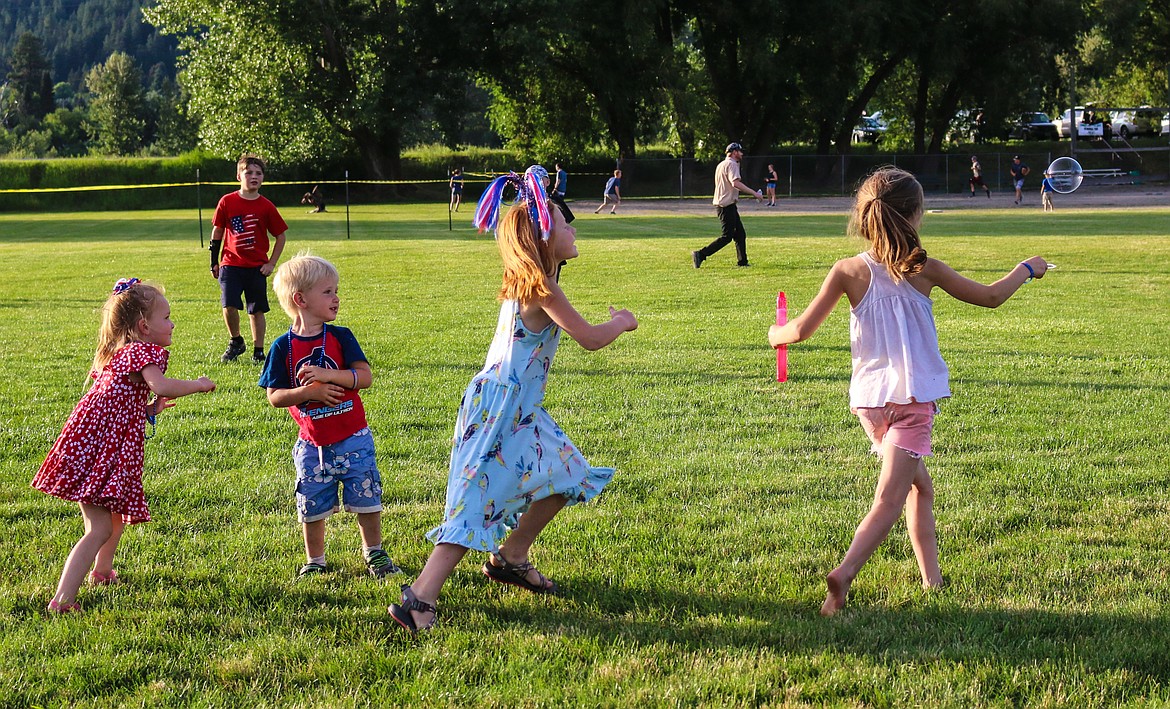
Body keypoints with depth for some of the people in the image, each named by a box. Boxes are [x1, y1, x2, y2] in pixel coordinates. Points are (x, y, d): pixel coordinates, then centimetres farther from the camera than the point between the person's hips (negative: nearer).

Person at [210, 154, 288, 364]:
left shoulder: (266, 206, -2)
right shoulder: (227, 202, -1)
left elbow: (280, 236, 5)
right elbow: (217, 232, 8)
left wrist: (271, 263, -2)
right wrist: (214, 262, 7)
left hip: (257, 267, 0)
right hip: (231, 264, 0)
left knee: (257, 310, 5)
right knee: (229, 306, -12)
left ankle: (258, 351, 17)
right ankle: (236, 342, 13)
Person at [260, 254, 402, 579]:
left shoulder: (340, 337, -3)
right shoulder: (283, 347, -5)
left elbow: (365, 376, -10)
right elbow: (274, 397, -6)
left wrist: (329, 375, -24)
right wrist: (308, 392, -21)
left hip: (352, 439, 1)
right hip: (312, 444, 0)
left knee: (366, 499, 7)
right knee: (312, 506, 8)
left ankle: (374, 552, 28)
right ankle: (315, 561, 27)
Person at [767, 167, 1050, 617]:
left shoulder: (848, 272, -2)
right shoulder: (925, 270, -4)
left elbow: (802, 330, -4)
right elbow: (990, 297, 9)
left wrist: (777, 335, 19)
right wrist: (1027, 269, 27)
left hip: (869, 399, 4)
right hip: (914, 396, -4)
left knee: (920, 485, 23)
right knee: (890, 500, -8)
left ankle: (931, 575, 25)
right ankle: (845, 572, -29)